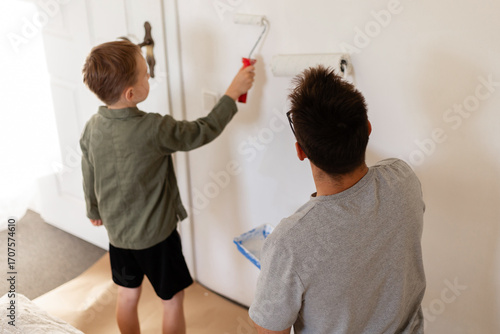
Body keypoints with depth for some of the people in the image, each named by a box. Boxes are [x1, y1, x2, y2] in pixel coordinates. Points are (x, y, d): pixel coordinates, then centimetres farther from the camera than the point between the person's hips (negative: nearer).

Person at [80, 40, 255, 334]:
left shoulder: (93, 126, -9)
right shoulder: (154, 130, -29)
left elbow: (89, 176, 4)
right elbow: (205, 131, -18)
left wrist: (95, 211, 23)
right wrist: (233, 92, -6)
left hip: (117, 231, 6)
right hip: (155, 234, -6)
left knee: (128, 295, 24)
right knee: (173, 299, 15)